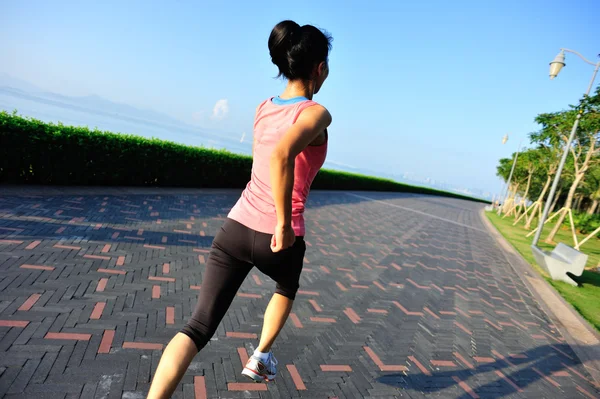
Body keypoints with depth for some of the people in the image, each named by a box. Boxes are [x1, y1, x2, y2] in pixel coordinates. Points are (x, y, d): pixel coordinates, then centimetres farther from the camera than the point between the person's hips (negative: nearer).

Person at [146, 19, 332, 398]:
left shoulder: (262, 109, 6)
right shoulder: (317, 114, -12)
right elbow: (282, 154, -33)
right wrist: (284, 223, -26)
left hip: (237, 227, 4)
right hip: (279, 238, -3)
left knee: (199, 327, 4)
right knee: (287, 288, 33)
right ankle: (261, 357, 39)